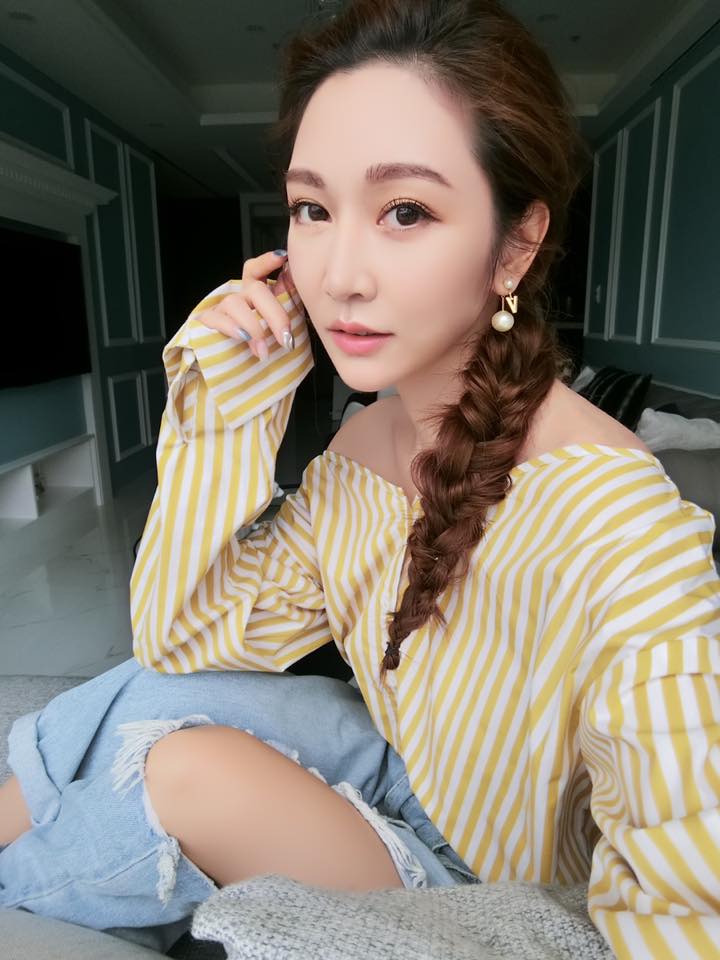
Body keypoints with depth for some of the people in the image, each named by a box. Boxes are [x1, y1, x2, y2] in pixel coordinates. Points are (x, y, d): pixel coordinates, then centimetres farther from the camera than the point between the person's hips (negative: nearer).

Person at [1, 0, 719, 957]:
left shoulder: (616, 520, -32)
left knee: (190, 767, -21)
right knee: (150, 699, -16)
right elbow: (184, 641, -9)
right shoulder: (363, 440, -11)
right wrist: (223, 413, -20)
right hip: (399, 781, 4)